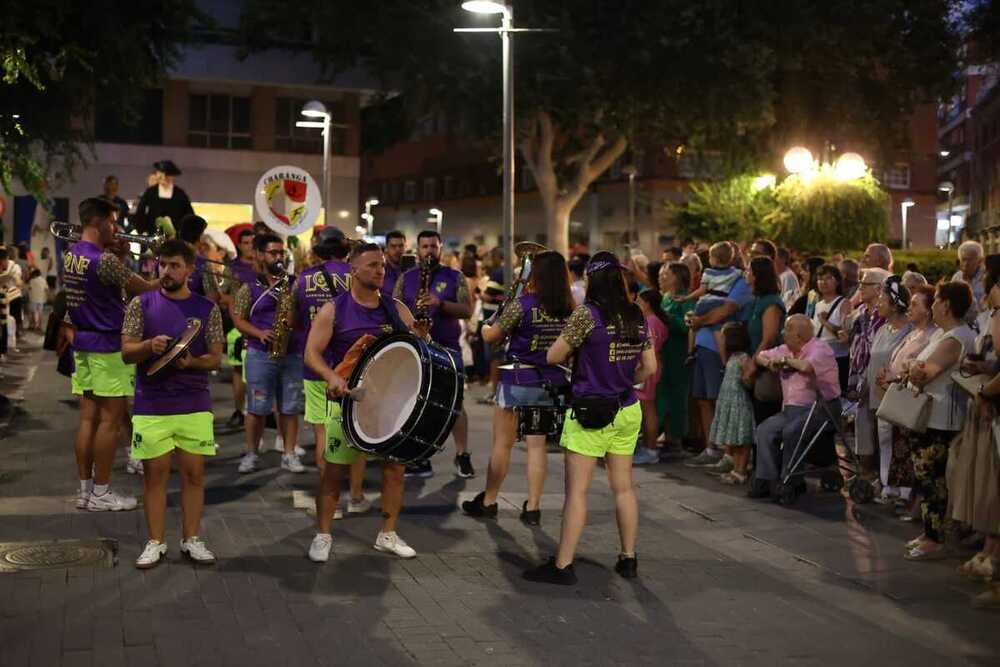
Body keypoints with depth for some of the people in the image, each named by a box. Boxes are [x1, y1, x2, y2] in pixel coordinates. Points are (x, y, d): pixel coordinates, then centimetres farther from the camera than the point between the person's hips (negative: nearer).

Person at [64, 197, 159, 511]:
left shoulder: (70, 254, 7)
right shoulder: (105, 260, -19)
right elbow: (144, 289, -12)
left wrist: (114, 248, 9)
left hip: (82, 344, 9)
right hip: (109, 346, -9)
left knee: (88, 417, 11)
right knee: (110, 419, -1)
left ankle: (85, 490, 15)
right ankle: (101, 493, 4)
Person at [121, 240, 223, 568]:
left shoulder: (207, 308, 3)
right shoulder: (141, 304, 2)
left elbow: (216, 357, 3)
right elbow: (126, 353, 0)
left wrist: (191, 361, -17)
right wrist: (149, 346, -20)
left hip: (195, 405, 1)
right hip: (150, 406, 0)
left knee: (194, 472, 5)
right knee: (155, 473, 5)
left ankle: (191, 539, 17)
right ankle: (155, 542, 15)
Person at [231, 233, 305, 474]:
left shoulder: (294, 284, 8)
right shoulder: (250, 286, 2)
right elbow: (238, 319, 1)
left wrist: (295, 318, -15)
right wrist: (259, 333, -15)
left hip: (292, 354, 2)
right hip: (260, 354, -2)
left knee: (290, 408, 4)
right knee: (257, 408, 2)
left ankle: (289, 454, 10)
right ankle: (251, 454, 13)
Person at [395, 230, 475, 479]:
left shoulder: (455, 277, 4)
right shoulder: (406, 278, 10)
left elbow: (467, 310, -5)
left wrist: (440, 303, -19)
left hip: (447, 348, -2)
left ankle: (462, 456, 7)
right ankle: (420, 459, 10)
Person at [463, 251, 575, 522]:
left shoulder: (521, 305, -14)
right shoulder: (569, 308, -1)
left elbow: (490, 337, -3)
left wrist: (485, 327, 18)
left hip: (518, 381, -4)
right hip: (551, 384, 4)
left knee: (502, 444, 8)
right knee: (537, 445, 10)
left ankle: (488, 502, 19)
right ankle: (532, 508, 11)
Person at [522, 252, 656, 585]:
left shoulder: (587, 313, -13)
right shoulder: (637, 316, 4)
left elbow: (552, 356, -8)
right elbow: (649, 367, 10)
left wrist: (575, 344, 10)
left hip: (590, 411, -6)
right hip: (627, 411, 6)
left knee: (576, 490, -3)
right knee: (623, 486, 14)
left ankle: (562, 566, 1)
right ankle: (628, 559, 22)